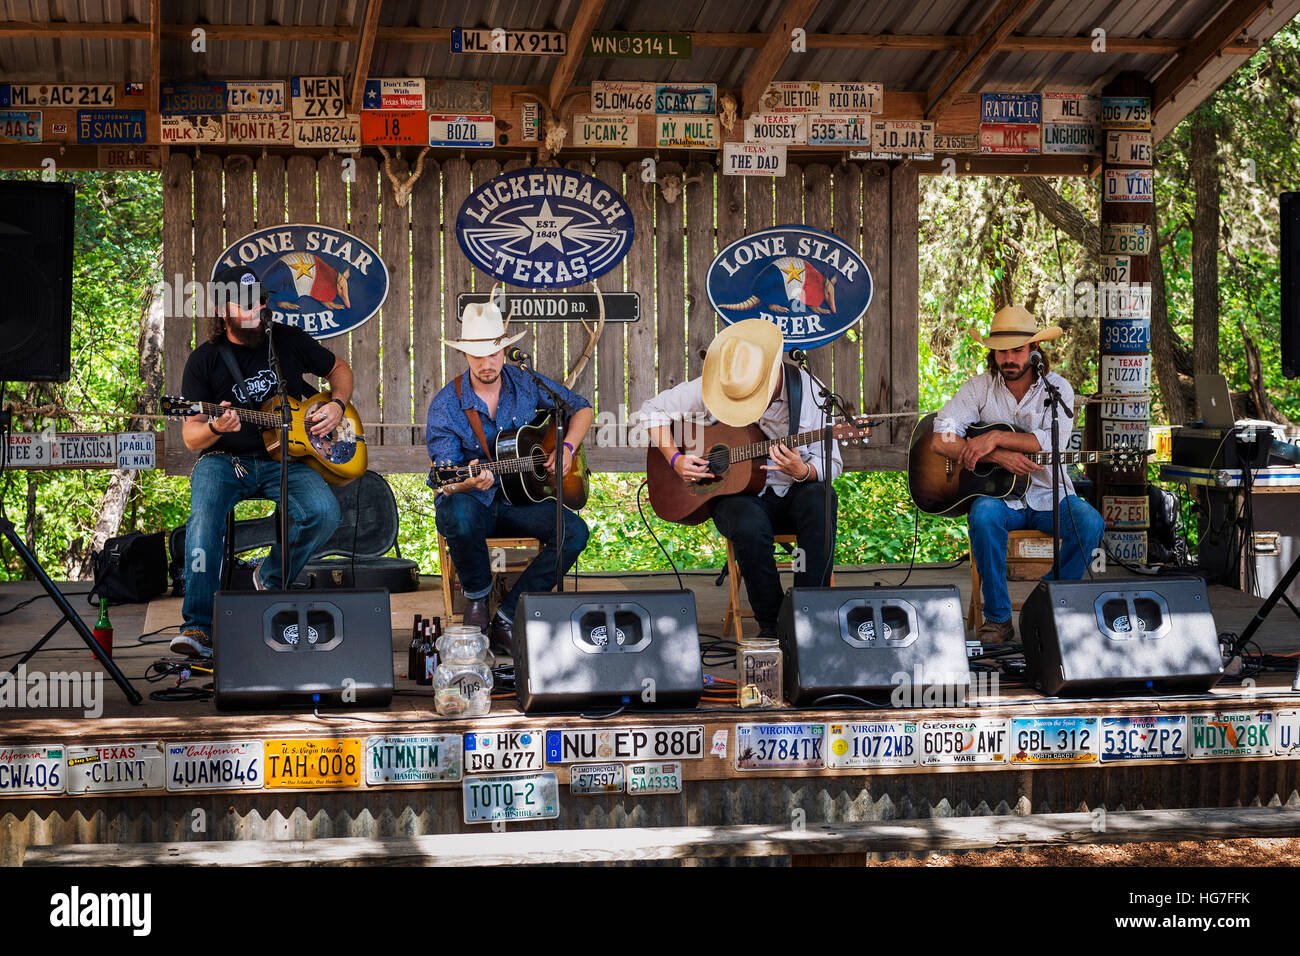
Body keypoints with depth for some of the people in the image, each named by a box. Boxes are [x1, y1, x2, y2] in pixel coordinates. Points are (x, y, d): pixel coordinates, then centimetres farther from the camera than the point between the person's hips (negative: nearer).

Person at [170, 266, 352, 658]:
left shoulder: (289, 341, 7)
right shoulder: (205, 359, 1)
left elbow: (340, 369, 23)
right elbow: (190, 436, -1)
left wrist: (337, 406, 3)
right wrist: (215, 427, -25)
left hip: (285, 459, 2)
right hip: (225, 460, -2)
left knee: (324, 513, -28)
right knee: (205, 513, -35)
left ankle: (272, 578, 2)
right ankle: (198, 626, -35)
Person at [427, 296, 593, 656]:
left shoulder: (527, 384, 1)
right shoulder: (446, 405, -8)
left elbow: (581, 408, 15)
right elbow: (445, 481, -13)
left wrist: (568, 448, -4)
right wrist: (468, 483, -37)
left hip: (521, 499, 3)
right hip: (472, 501, -3)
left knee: (575, 531, -24)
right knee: (459, 516, -40)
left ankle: (507, 616, -19)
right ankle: (477, 597, -11)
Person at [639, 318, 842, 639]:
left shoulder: (807, 390, -8)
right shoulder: (713, 388, -8)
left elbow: (831, 464, -4)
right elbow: (653, 408, 3)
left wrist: (802, 471, -27)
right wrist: (675, 459, -10)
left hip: (791, 494, 1)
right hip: (734, 493, -1)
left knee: (820, 500, -35)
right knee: (750, 527, -37)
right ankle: (770, 624, -19)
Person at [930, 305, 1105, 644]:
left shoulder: (1057, 388, 0)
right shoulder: (980, 387, 0)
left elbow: (1050, 442, -18)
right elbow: (940, 440, -12)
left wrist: (995, 438, -27)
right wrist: (998, 456, -23)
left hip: (1047, 495, 1)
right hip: (997, 494, -1)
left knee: (1090, 523, -27)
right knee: (984, 516, -35)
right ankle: (998, 617, -21)